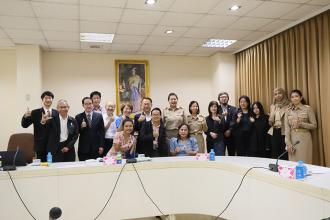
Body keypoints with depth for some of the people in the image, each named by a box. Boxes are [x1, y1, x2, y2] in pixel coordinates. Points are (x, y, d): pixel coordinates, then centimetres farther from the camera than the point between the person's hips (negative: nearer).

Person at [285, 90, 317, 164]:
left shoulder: (308, 109, -2)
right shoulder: (288, 111, 5)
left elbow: (314, 125, -1)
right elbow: (287, 128, 0)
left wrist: (301, 124, -16)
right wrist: (288, 143, -7)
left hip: (304, 139, -2)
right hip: (292, 139, 3)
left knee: (305, 162, 1)